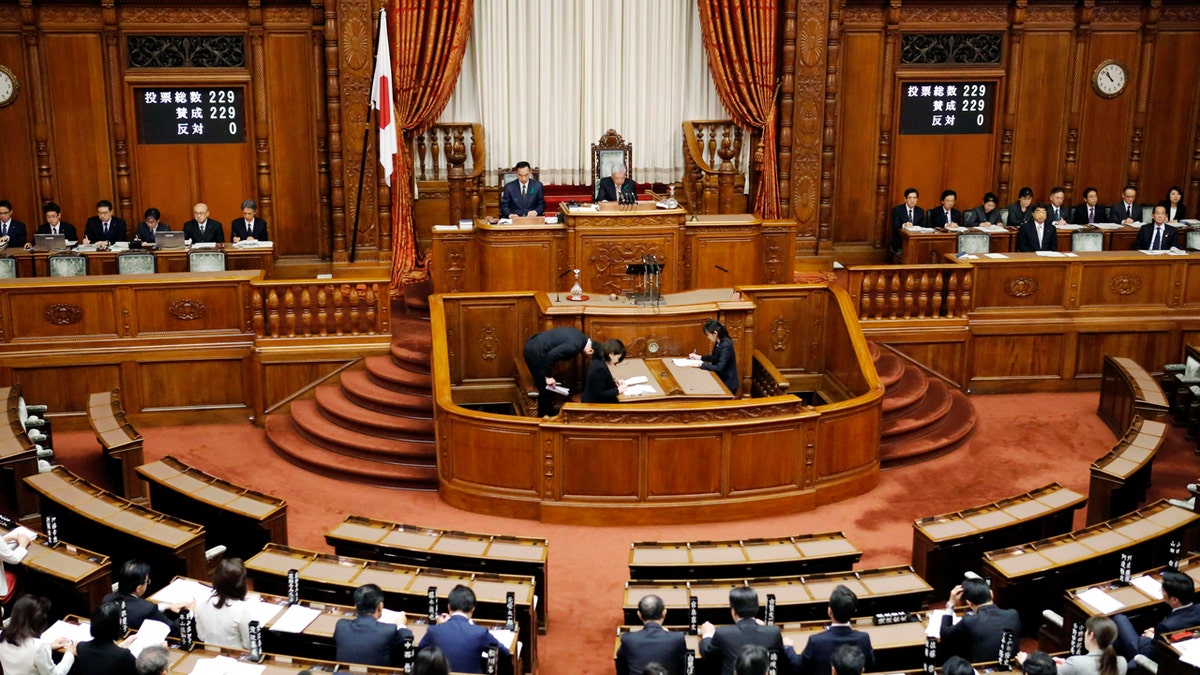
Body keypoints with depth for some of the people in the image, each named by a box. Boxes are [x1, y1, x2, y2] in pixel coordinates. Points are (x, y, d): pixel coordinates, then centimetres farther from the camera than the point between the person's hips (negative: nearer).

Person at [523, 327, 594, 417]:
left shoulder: (579, 336, 10)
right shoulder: (575, 346, -20)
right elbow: (551, 355, -27)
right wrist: (548, 376, -17)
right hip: (535, 352, -10)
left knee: (544, 387, 19)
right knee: (546, 388, 1)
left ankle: (544, 415, 29)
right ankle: (546, 417, 13)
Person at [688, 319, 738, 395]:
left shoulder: (725, 346, -24)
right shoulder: (719, 343, 3)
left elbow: (719, 367, -28)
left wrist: (701, 365, -26)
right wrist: (700, 357, 11)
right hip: (720, 379, 8)